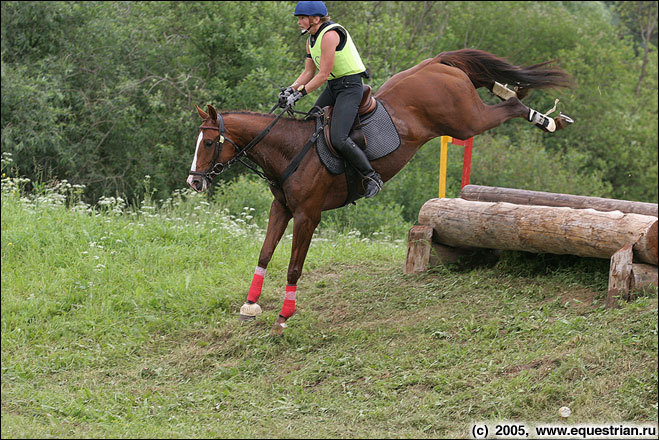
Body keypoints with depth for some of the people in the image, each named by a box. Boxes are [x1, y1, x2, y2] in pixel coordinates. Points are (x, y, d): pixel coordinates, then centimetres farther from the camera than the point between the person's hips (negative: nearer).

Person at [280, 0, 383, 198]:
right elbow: (309, 72, 14)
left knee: (338, 138, -22)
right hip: (332, 87, 10)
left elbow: (323, 75, -21)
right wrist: (291, 89, -1)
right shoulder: (311, 39, 10)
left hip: (349, 87, -10)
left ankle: (372, 177, -9)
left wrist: (300, 93, -18)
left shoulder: (330, 35, -20)